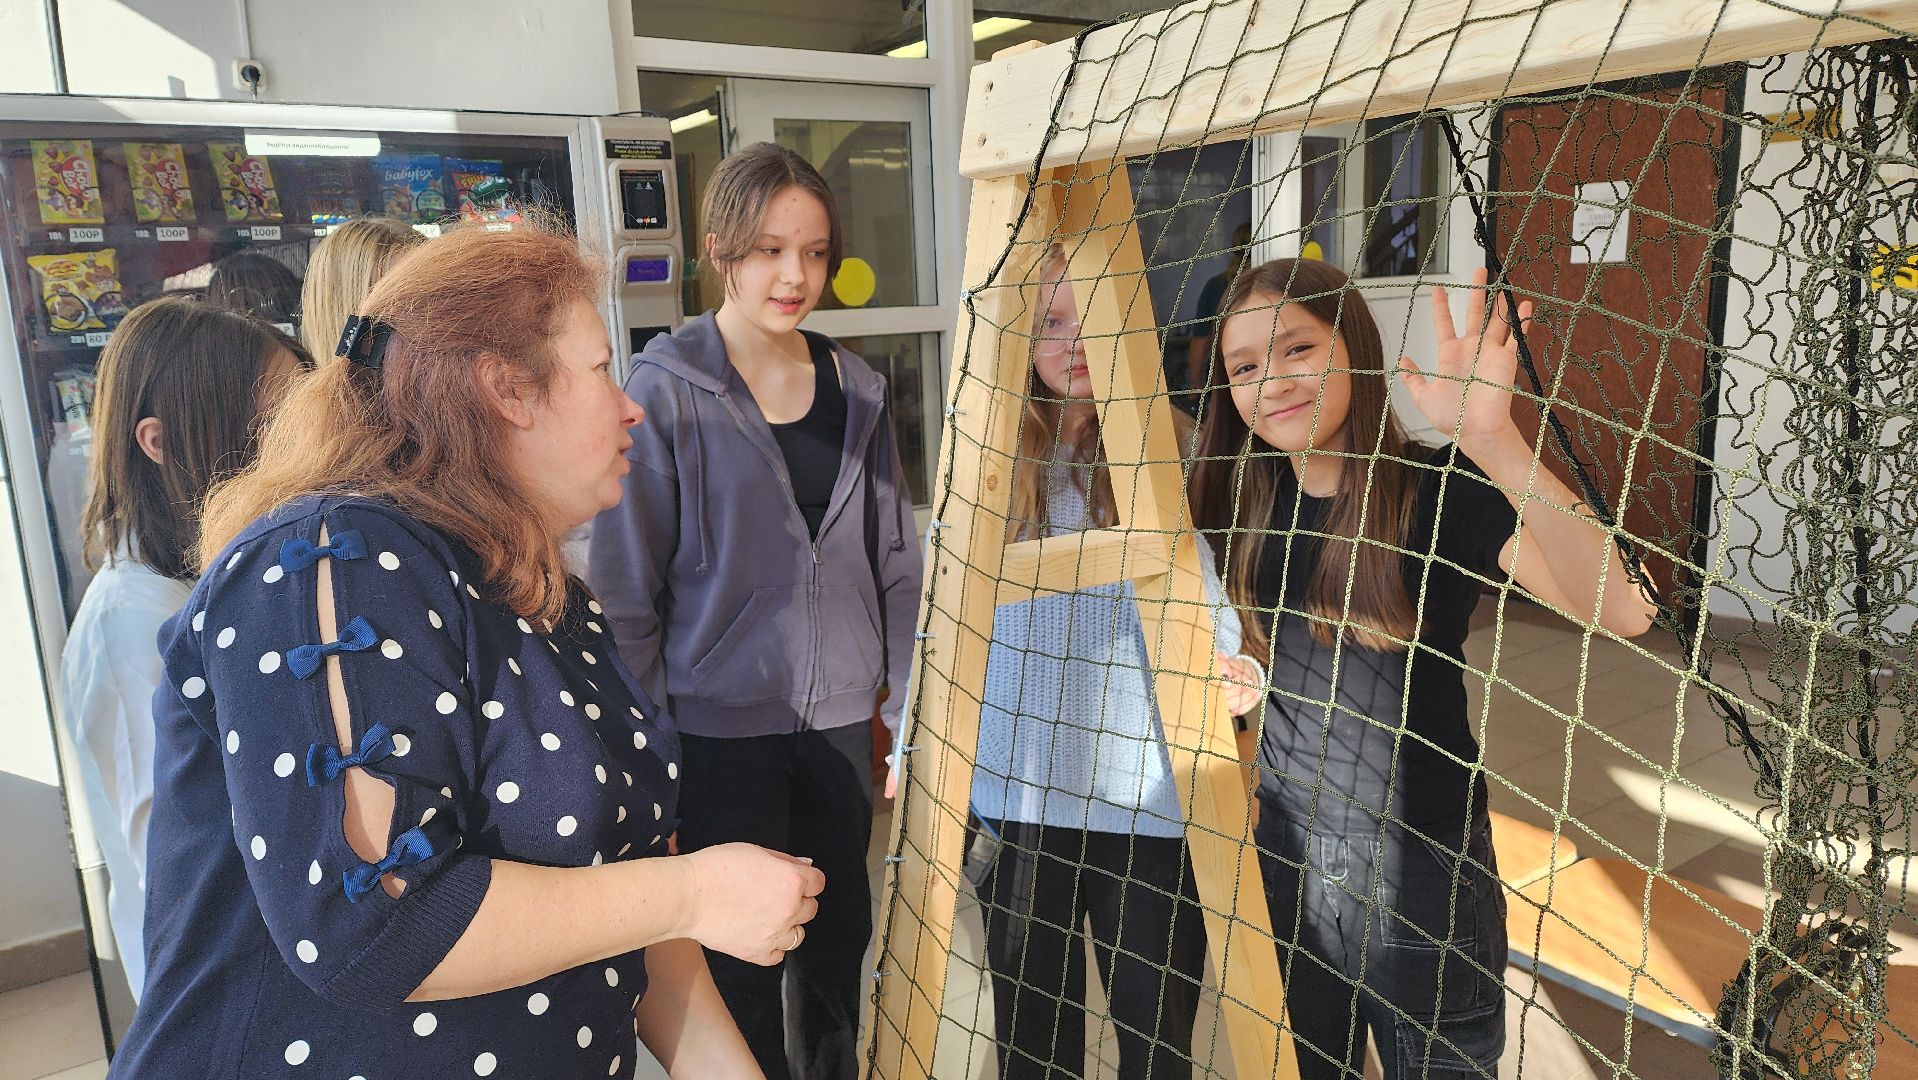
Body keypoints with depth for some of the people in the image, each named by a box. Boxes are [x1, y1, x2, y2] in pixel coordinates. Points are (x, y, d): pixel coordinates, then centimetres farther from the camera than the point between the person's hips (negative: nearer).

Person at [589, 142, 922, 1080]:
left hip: (840, 722, 4)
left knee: (840, 948, 18)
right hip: (721, 729, -4)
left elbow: (894, 560, 10)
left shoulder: (855, 389, 4)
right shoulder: (664, 391, -9)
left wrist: (905, 702, 7)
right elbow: (623, 590, -7)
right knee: (742, 972, 6)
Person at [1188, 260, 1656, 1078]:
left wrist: (1492, 438, -41)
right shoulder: (1246, 500, -1)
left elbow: (1622, 612, -33)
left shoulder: (1441, 491, -15)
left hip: (1420, 884, -4)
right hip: (1283, 861, 4)